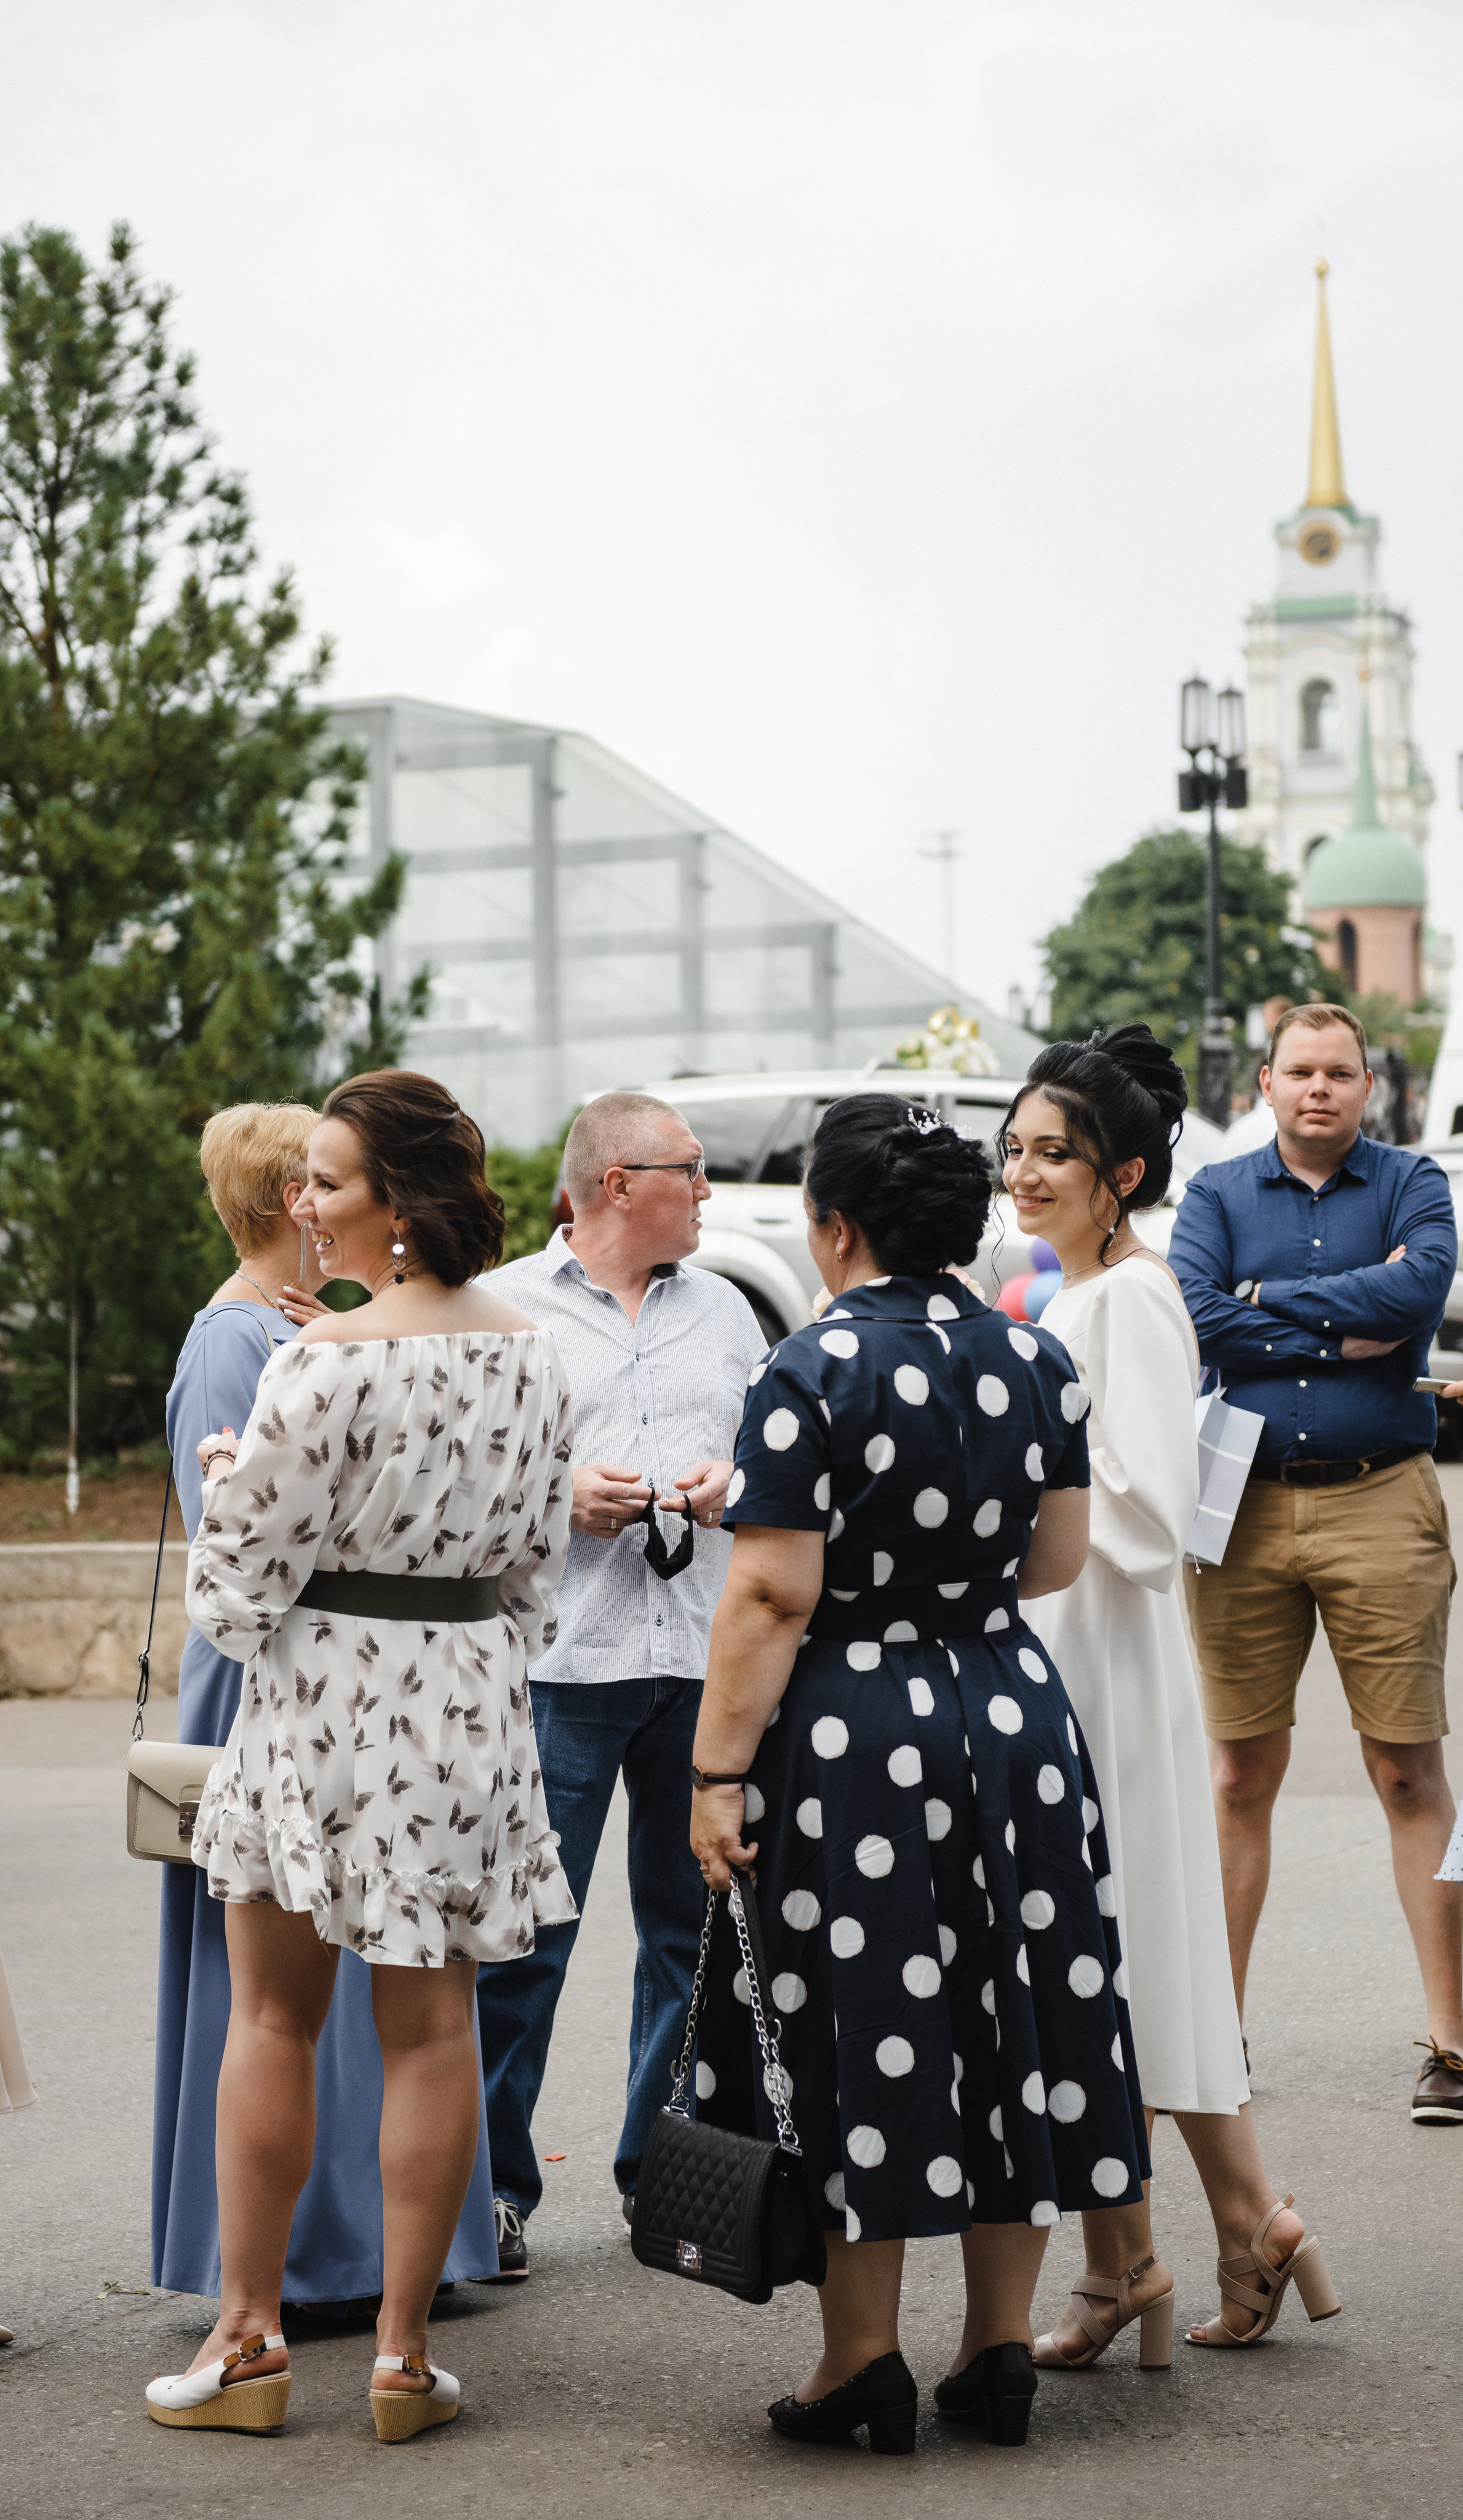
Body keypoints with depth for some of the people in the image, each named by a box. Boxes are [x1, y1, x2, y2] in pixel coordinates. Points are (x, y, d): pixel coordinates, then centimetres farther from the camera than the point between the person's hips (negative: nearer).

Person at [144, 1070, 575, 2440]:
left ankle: (247, 2336, 16)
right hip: (475, 1698, 5)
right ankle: (404, 2353, 13)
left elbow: (246, 1570, -13)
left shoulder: (325, 1358, -17)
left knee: (273, 2017, 10)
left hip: (325, 1696, -5)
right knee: (432, 2027, 8)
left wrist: (223, 1476, 6)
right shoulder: (532, 1355, 3)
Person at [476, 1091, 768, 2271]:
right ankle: (495, 2184, 6)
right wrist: (557, 1495, -13)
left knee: (694, 1926, 9)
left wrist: (730, 1485, -2)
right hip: (560, 1653, -5)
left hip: (703, 1654, 5)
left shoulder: (723, 1309, 17)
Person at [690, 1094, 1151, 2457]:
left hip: (853, 1735, -5)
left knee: (859, 2042, 4)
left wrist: (718, 1774, -12)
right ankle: (1000, 2346, 20)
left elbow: (772, 1598, -17)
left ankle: (862, 2361, 11)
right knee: (1006, 2026, 13)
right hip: (1017, 1712, 5)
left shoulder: (811, 1374, -14)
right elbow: (1057, 1560, 10)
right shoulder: (1037, 1360, 2)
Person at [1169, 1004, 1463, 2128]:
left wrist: (1268, 1298, -9)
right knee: (1241, 1774, 7)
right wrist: (1346, 1330, -10)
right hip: (1244, 1507, 1)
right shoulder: (1219, 1193, 9)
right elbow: (1192, 1317, -9)